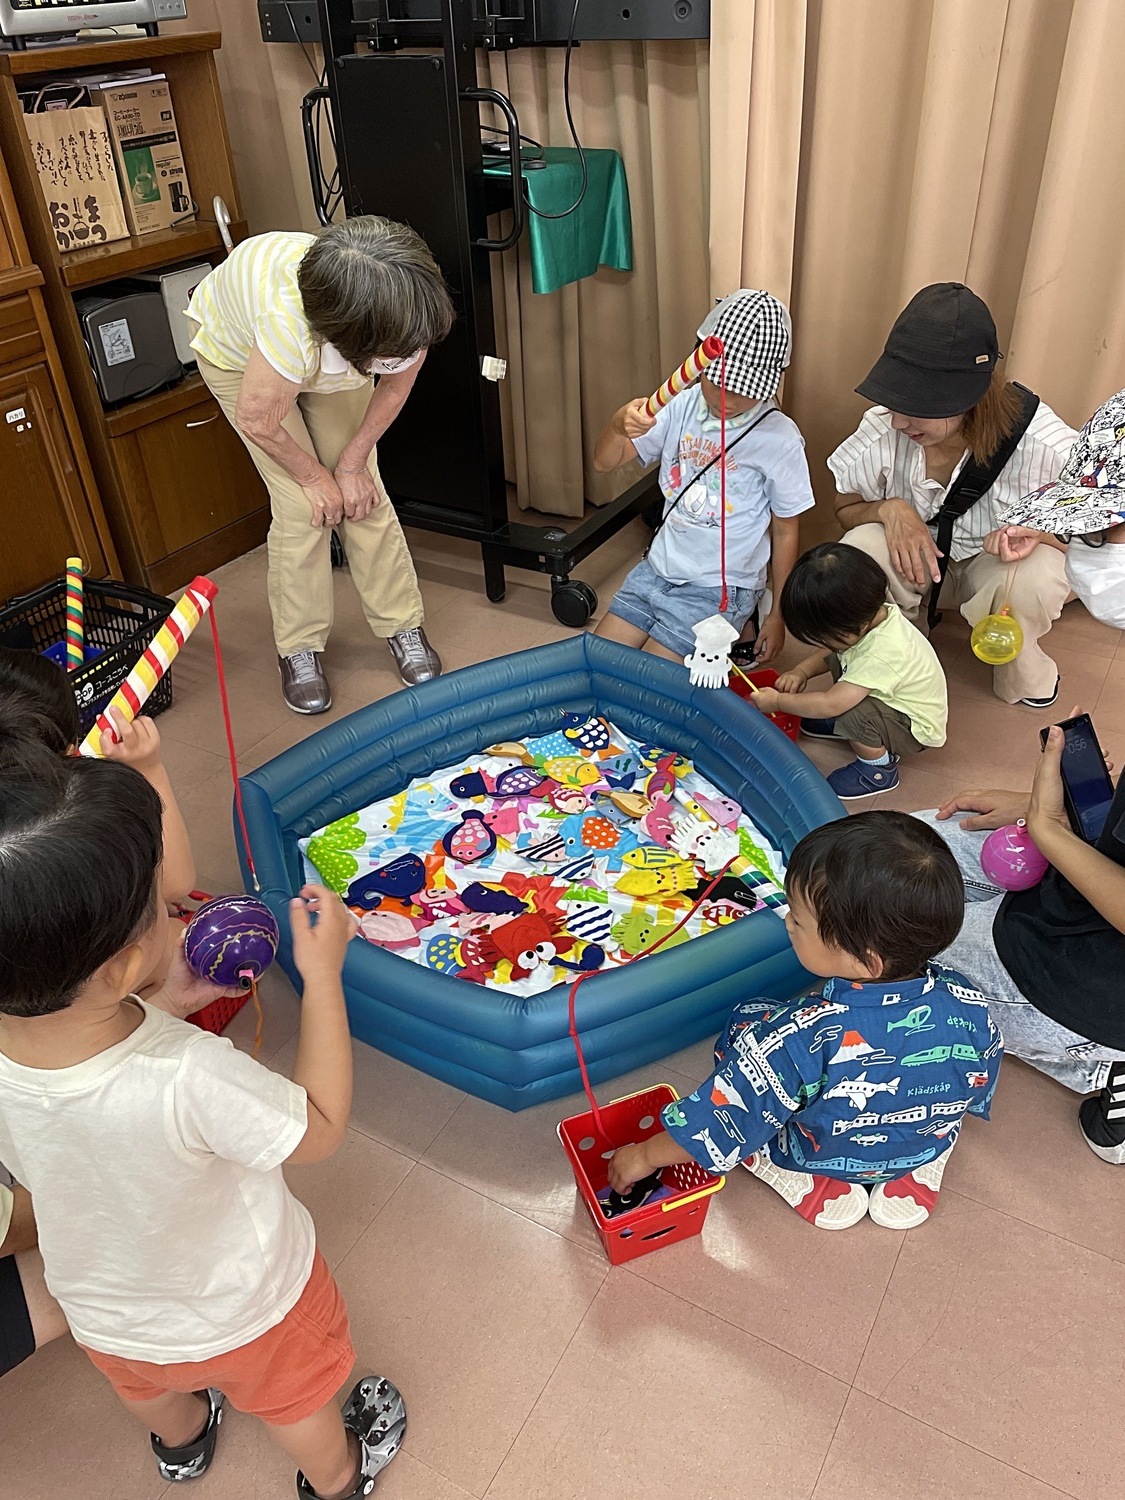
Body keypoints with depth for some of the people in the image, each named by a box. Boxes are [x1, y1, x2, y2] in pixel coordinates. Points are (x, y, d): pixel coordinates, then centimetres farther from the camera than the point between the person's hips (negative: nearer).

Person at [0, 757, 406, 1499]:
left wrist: (169, 998, -13)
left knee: (149, 1388, 39)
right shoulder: (189, 1080, -47)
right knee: (296, 1398, 31)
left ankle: (181, 1439, 71)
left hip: (102, 1312, 4)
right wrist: (323, 976, -24)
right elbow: (321, 1133, -27)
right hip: (241, 1312, -4)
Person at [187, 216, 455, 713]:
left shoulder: (403, 316, -35)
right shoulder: (288, 324, -48)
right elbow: (257, 421, -29)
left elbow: (396, 385, -12)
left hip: (327, 347, 4)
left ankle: (402, 626, 10)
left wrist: (352, 461, -11)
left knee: (363, 492, -4)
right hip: (236, 350, -3)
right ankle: (298, 648, 4)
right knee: (302, 506, -12)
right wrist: (314, 475, -14)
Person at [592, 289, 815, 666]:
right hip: (658, 567, 5)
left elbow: (785, 532, -5)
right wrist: (619, 425, -25)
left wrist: (777, 615, 1)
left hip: (718, 590, -5)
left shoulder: (779, 438, -14)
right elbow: (605, 463, -1)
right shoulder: (684, 406, -3)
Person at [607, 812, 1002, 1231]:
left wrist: (646, 1155, -10)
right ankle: (916, 1180, 16)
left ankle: (816, 1190, 7)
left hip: (819, 1157, -3)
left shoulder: (804, 1039, -39)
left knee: (744, 1028, 9)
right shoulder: (967, 1005, -26)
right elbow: (978, 1088, -5)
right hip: (931, 1146, 4)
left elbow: (723, 1121, -27)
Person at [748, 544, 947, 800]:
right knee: (837, 662, 3)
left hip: (915, 729, -8)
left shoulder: (882, 654, -39)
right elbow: (830, 653, 5)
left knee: (851, 712, -32)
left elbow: (831, 703, -37)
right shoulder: (871, 613, -15)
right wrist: (801, 671, -12)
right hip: (892, 702, 8)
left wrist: (778, 702, -25)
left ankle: (880, 770, -5)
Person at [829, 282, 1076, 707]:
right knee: (859, 551, -33)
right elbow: (845, 510, -4)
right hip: (912, 556, 1)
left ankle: (1021, 673, 0)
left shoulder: (1038, 442, -28)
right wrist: (889, 509, -28)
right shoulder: (880, 431, -24)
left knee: (1035, 578, -37)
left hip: (995, 561, -1)